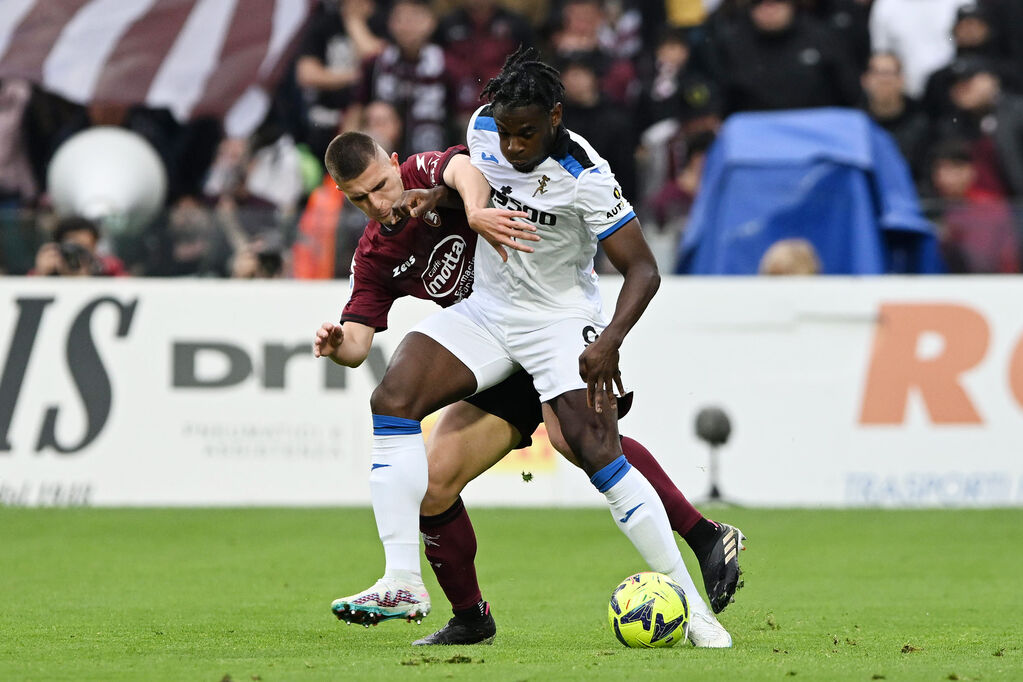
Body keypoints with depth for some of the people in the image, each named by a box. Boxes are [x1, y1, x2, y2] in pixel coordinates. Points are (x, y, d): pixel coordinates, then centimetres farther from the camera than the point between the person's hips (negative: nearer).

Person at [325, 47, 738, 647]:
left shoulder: (585, 176, -23)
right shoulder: (484, 129, -8)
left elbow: (643, 270, -21)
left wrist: (610, 341, -33)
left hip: (562, 319, -6)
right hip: (485, 310, 6)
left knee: (598, 454, -21)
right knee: (393, 401, -15)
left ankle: (691, 606, -12)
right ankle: (404, 584, -16)